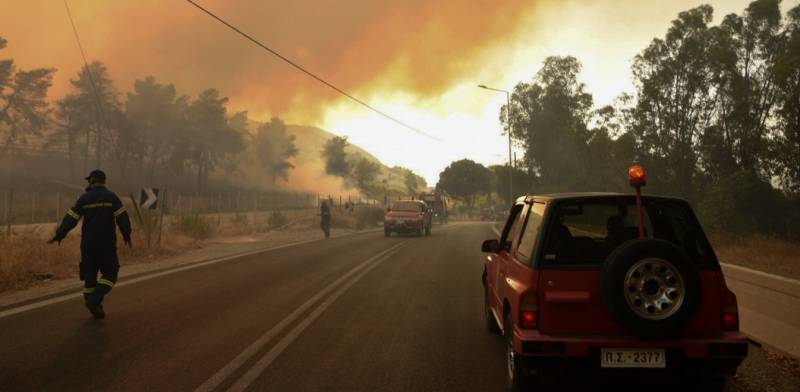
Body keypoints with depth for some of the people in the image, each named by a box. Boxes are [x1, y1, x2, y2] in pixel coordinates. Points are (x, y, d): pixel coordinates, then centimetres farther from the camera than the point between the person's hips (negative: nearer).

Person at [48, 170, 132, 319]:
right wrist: (126, 234, 3)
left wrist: (59, 235, 12)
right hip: (107, 244, -2)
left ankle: (95, 307, 13)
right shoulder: (111, 197, -3)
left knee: (90, 275, 12)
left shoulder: (84, 198, 1)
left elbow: (70, 219, 1)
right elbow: (122, 217, -9)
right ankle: (94, 300, -13)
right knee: (109, 275, 6)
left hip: (88, 244, 2)